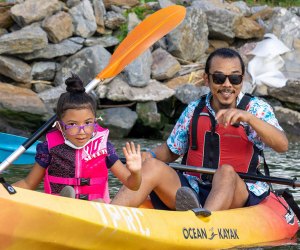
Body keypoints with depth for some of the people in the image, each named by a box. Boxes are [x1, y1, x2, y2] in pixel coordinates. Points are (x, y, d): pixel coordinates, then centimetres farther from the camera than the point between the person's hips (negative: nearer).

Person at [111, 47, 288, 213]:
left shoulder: (256, 108, 2)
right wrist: (149, 156, -2)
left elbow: (282, 145, -15)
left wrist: (248, 117, -30)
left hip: (238, 195, -3)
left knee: (226, 172, -35)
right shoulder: (194, 111, 12)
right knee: (152, 166, -20)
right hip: (191, 192, 3)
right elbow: (171, 151, 21)